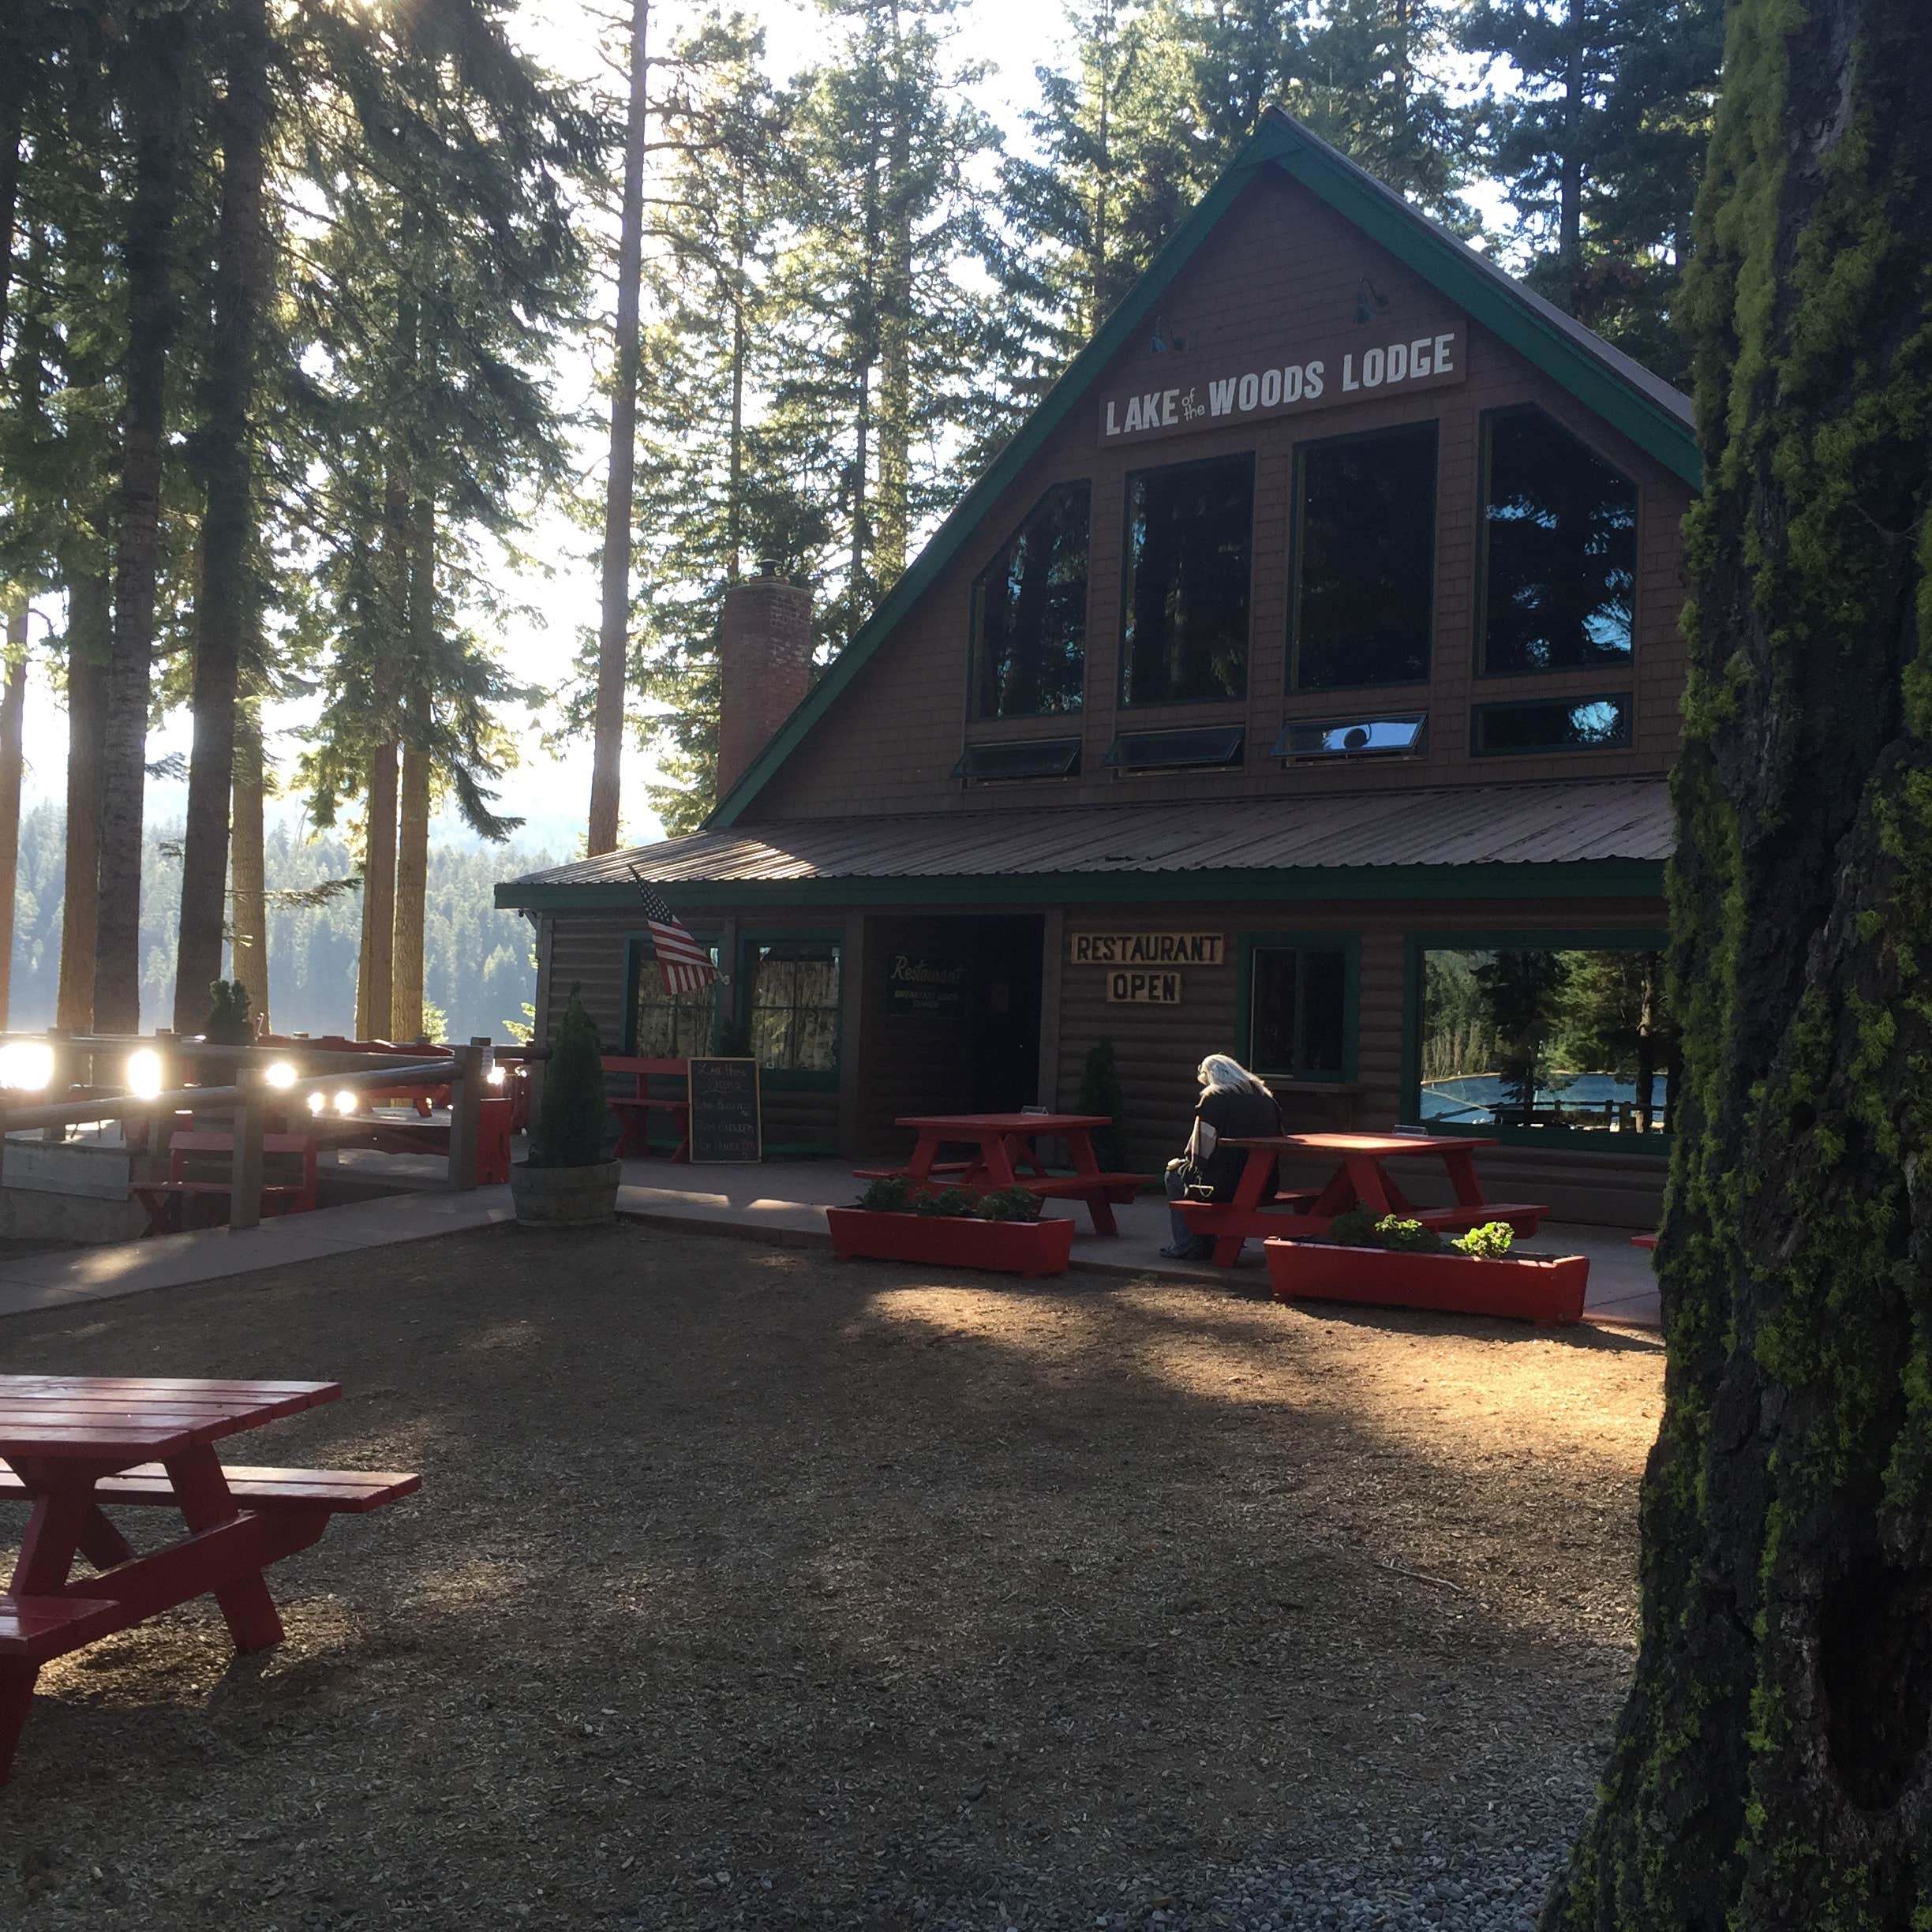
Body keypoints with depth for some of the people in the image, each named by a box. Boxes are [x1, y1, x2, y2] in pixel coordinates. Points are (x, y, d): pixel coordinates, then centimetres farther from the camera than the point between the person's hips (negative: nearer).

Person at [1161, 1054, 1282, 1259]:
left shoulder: (1213, 1099, -8)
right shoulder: (1266, 1099, 10)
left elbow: (1200, 1152, -10)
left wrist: (1188, 1161, 10)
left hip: (1225, 1186, -7)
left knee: (1174, 1171, 20)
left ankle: (1187, 1246, 16)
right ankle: (1208, 1243, 33)